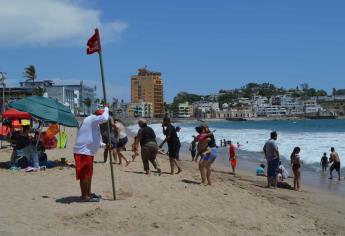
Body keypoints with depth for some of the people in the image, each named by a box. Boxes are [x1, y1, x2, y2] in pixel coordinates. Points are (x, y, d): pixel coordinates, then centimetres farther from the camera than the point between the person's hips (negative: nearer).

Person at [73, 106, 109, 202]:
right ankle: (85, 196, 0)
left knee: (89, 174, 18)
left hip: (88, 152, 11)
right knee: (85, 174, -5)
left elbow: (94, 140, 27)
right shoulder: (92, 119, -11)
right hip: (83, 152, -11)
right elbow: (104, 118, -28)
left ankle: (88, 193, 29)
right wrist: (106, 108, -9)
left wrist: (105, 146, 19)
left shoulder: (93, 123, 21)